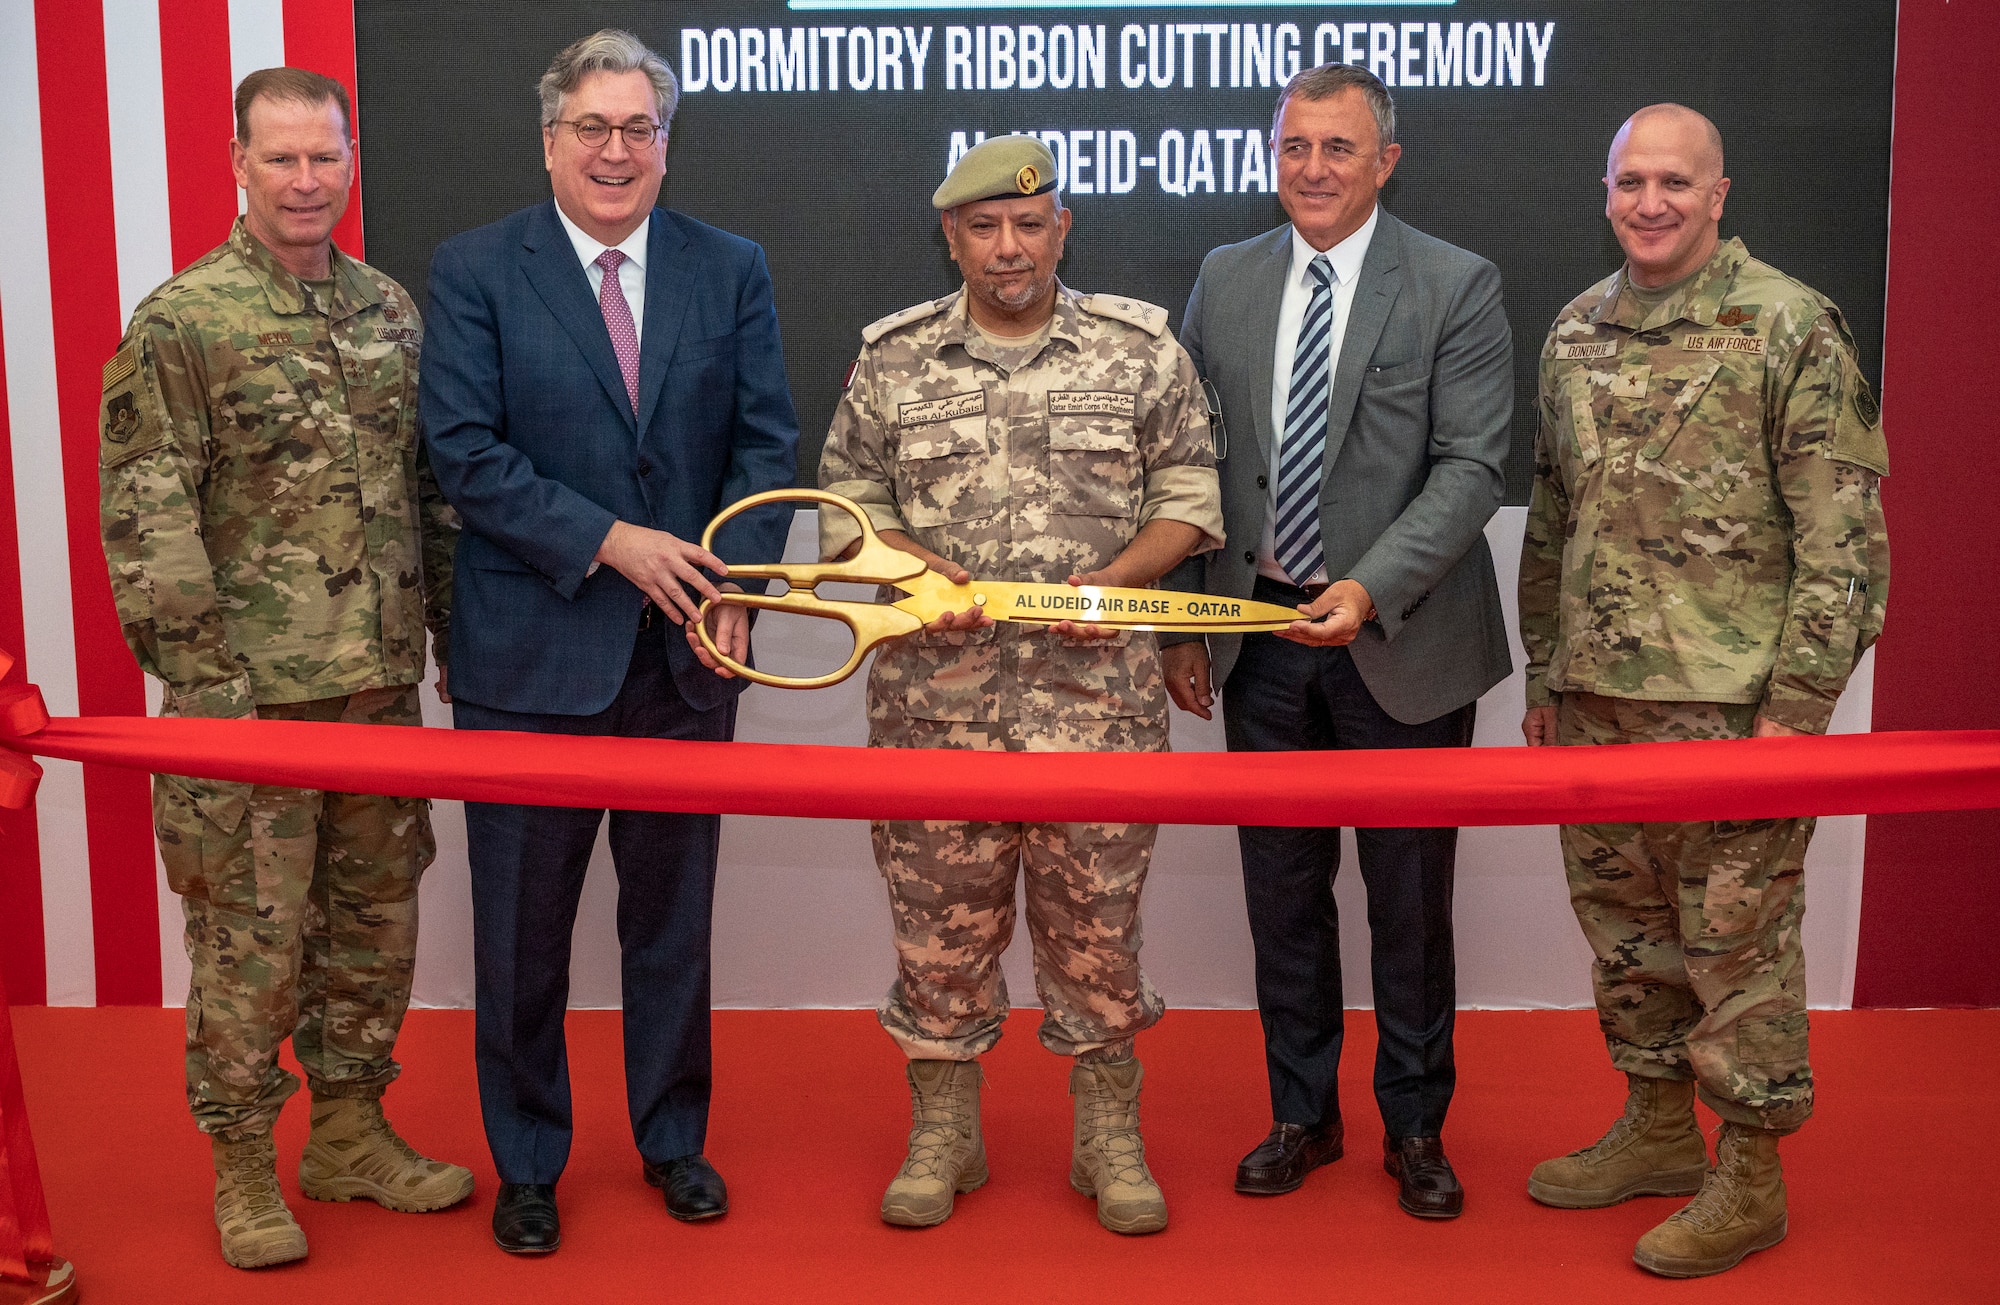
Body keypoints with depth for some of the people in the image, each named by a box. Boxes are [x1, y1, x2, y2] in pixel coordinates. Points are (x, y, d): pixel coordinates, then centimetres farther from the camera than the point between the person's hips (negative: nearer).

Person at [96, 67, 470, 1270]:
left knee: (375, 917, 14)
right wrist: (202, 674, -14)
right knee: (250, 932, 3)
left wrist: (453, 630, 12)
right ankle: (243, 1163, 19)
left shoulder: (391, 311, 10)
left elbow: (432, 488, 15)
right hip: (252, 689, -5)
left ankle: (352, 1133, 29)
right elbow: (145, 518, -10)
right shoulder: (181, 323, -7)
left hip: (382, 683, 6)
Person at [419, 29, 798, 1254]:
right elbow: (465, 451, -10)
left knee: (674, 914, 15)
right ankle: (528, 1162, 27)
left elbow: (767, 441, 3)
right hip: (531, 651, -2)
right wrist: (611, 542, -17)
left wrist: (732, 585, -11)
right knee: (522, 927, 9)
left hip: (685, 650, 2)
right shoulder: (474, 270, -2)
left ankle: (674, 1138, 34)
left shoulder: (732, 268, 6)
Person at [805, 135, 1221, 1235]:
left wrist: (1113, 581, -10)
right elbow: (847, 505, 11)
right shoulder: (891, 359, 7)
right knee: (940, 919, 8)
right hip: (934, 693, 1)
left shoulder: (1141, 348, 5)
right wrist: (913, 568, -8)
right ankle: (942, 1134, 25)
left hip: (1097, 688, 0)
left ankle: (1110, 1139, 23)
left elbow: (1188, 496, 6)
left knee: (1097, 920, 7)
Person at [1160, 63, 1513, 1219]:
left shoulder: (1458, 288, -4)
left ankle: (1416, 1128, 26)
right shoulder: (1226, 279, 7)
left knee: (1410, 897, 8)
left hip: (1400, 639, -3)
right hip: (1260, 633, 4)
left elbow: (1471, 467, -11)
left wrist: (1371, 590, -24)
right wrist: (1185, 623, 5)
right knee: (1282, 890, 13)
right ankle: (1304, 1115, 30)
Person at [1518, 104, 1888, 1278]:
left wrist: (1800, 703, -15)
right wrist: (1544, 675, 15)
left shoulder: (1790, 327, -9)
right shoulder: (1576, 332, 10)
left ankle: (1751, 1175, 20)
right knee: (1625, 925, 16)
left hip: (1730, 701, -6)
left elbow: (1843, 535, -11)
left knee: (1736, 939, 4)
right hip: (1597, 698, 6)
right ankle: (1659, 1128, 34)